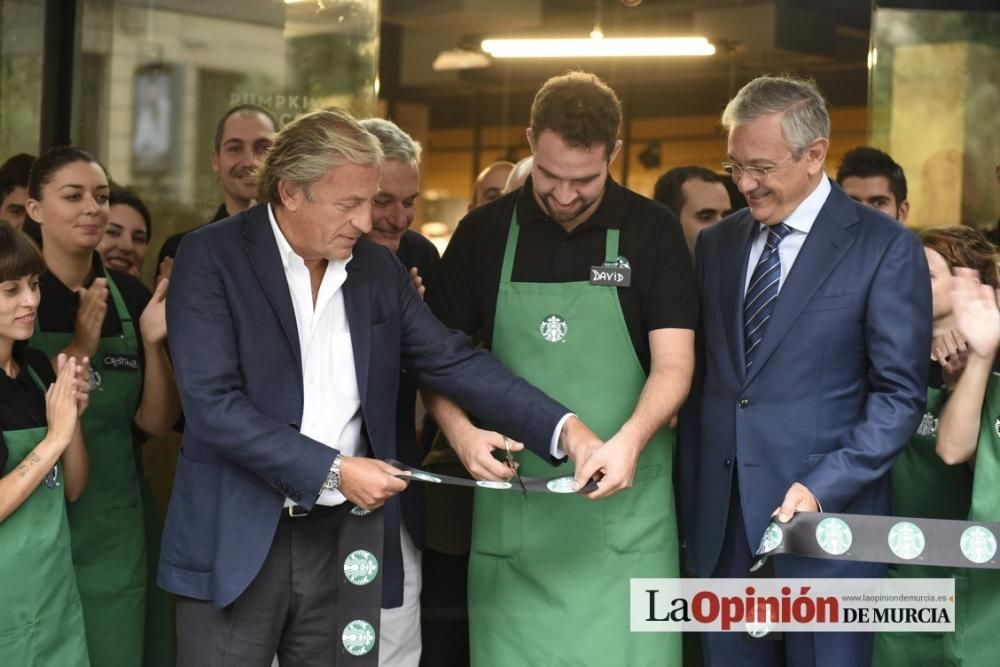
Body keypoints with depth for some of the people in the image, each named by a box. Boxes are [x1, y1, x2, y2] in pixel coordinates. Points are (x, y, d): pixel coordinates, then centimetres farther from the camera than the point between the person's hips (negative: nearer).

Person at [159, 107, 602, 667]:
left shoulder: (380, 269, 8)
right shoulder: (211, 258, -8)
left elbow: (454, 362, 8)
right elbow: (213, 404, -16)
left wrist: (567, 430, -4)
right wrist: (333, 472, -18)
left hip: (345, 539, 4)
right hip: (238, 539, -4)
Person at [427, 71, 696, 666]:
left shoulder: (653, 232, 0)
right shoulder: (483, 234, 5)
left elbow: (674, 362, -4)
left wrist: (630, 440, -22)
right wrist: (461, 431, -10)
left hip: (624, 507, -1)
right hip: (513, 511, 2)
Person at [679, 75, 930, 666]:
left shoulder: (885, 247, -4)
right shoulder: (716, 244, 11)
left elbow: (900, 394, -8)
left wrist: (821, 489, -17)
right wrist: (690, 494, 8)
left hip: (825, 516, -4)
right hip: (721, 519, 4)